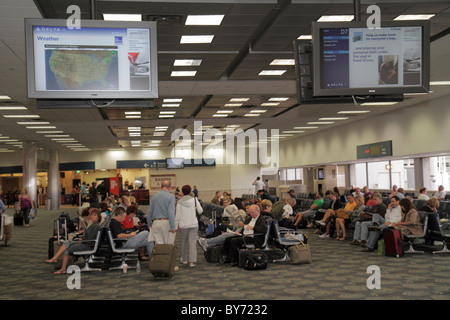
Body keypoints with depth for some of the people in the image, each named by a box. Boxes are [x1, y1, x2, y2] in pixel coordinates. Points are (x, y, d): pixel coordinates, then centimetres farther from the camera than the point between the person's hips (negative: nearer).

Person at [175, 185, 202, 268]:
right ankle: (192, 261, -11)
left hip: (183, 224, 1)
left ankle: (184, 259, 26)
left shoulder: (180, 202, -3)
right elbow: (200, 210, 0)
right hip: (193, 224, 0)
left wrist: (176, 224, 7)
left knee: (184, 242, 15)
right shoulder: (194, 200, -3)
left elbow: (177, 214, -2)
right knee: (192, 242, -3)